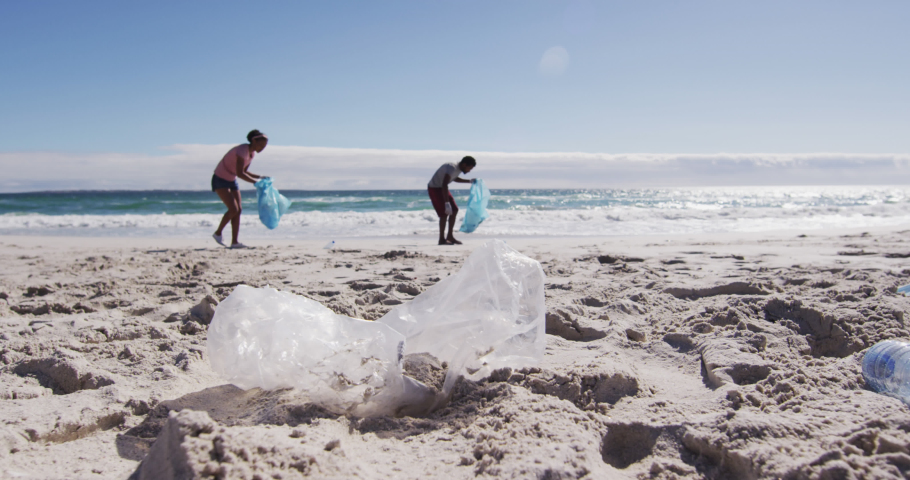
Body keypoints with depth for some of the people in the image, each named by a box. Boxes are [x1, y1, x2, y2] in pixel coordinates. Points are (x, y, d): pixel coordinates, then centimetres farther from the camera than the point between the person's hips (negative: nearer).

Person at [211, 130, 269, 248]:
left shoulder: (252, 153, 3)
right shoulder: (242, 151, -25)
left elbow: (244, 171, 9)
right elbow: (240, 173, -28)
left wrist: (260, 177, -2)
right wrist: (256, 182, -25)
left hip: (232, 181, 9)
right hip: (220, 180, -9)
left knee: (238, 210, 0)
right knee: (233, 209, -17)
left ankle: (234, 242, -1)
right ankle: (218, 233, 4)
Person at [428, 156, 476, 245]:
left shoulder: (458, 168, 0)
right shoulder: (451, 168, -29)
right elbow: (444, 185, -39)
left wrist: (469, 181, 14)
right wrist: (447, 203, -44)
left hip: (441, 188, 9)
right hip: (434, 188, -9)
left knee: (454, 210, 7)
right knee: (444, 213, -14)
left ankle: (450, 236, 14)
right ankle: (442, 239, -5)